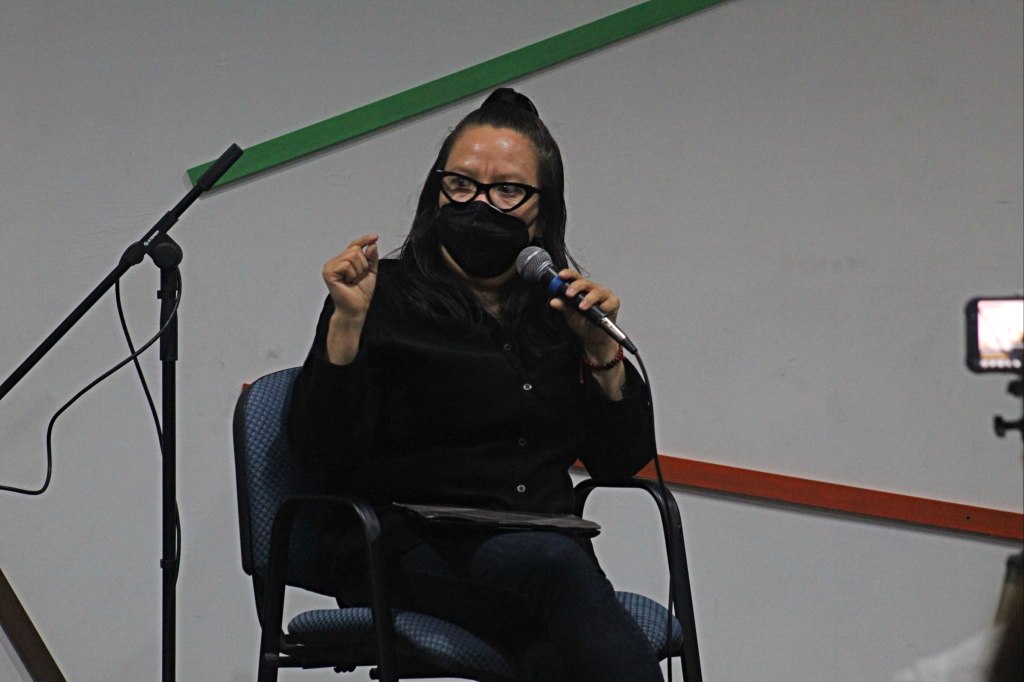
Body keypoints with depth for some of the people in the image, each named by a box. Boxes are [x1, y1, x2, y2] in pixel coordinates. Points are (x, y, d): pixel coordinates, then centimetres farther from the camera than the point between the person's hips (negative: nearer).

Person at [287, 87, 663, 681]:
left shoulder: (561, 310, 18)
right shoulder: (386, 298, 5)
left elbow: (623, 461, 17)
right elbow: (323, 448, -5)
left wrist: (602, 351, 3)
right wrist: (347, 322, -15)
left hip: (544, 543, 4)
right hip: (413, 558, -4)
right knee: (553, 563, -37)